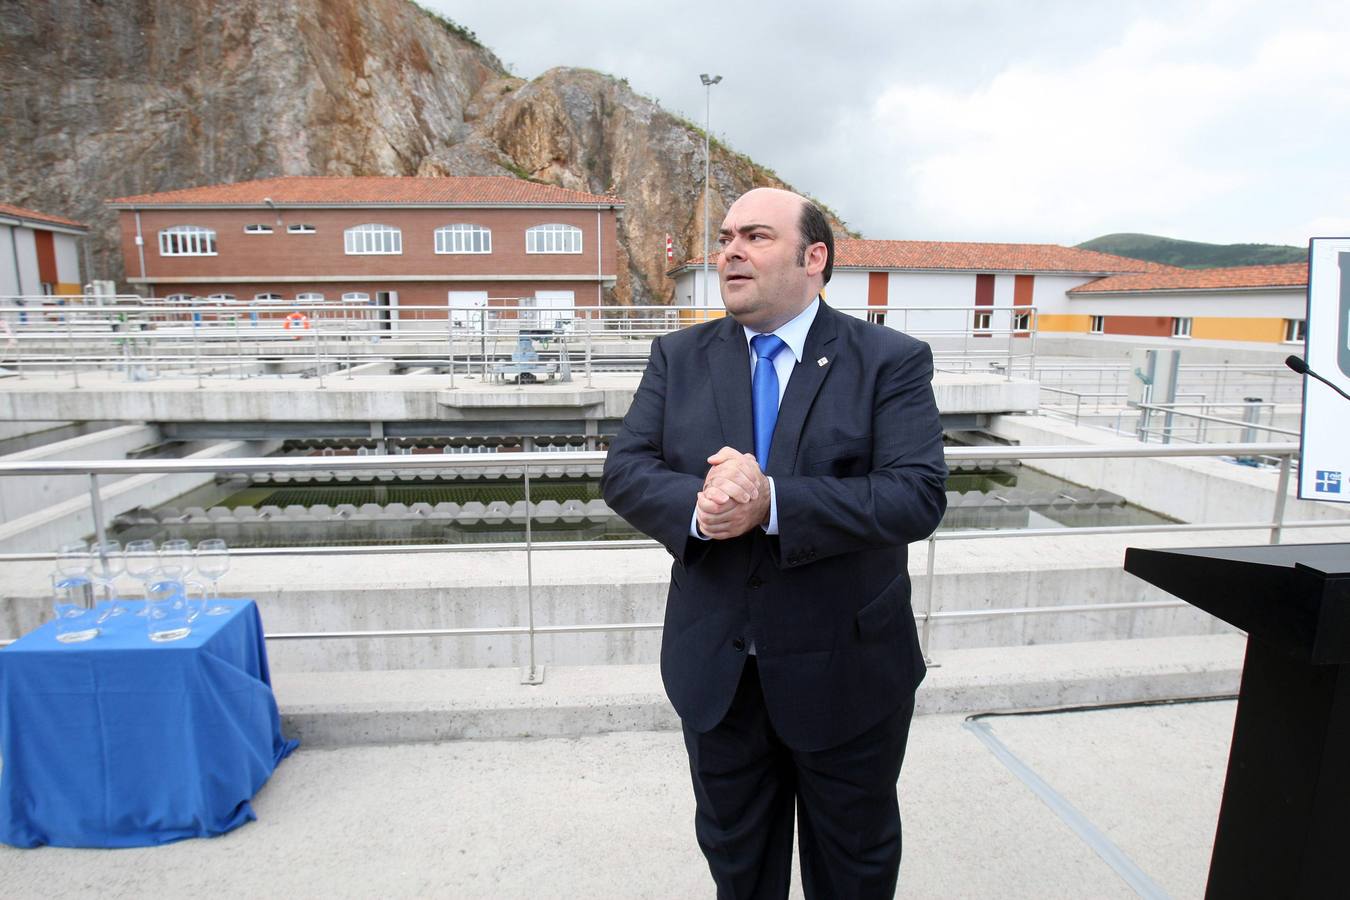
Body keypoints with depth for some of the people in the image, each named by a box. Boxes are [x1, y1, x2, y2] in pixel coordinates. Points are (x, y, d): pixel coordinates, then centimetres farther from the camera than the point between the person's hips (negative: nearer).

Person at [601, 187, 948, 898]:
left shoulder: (892, 361, -9)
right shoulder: (678, 357, 0)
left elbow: (917, 496, -20)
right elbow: (624, 472, -7)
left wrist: (771, 503, -31)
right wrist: (698, 506, -28)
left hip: (847, 673, -2)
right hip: (714, 671, 3)